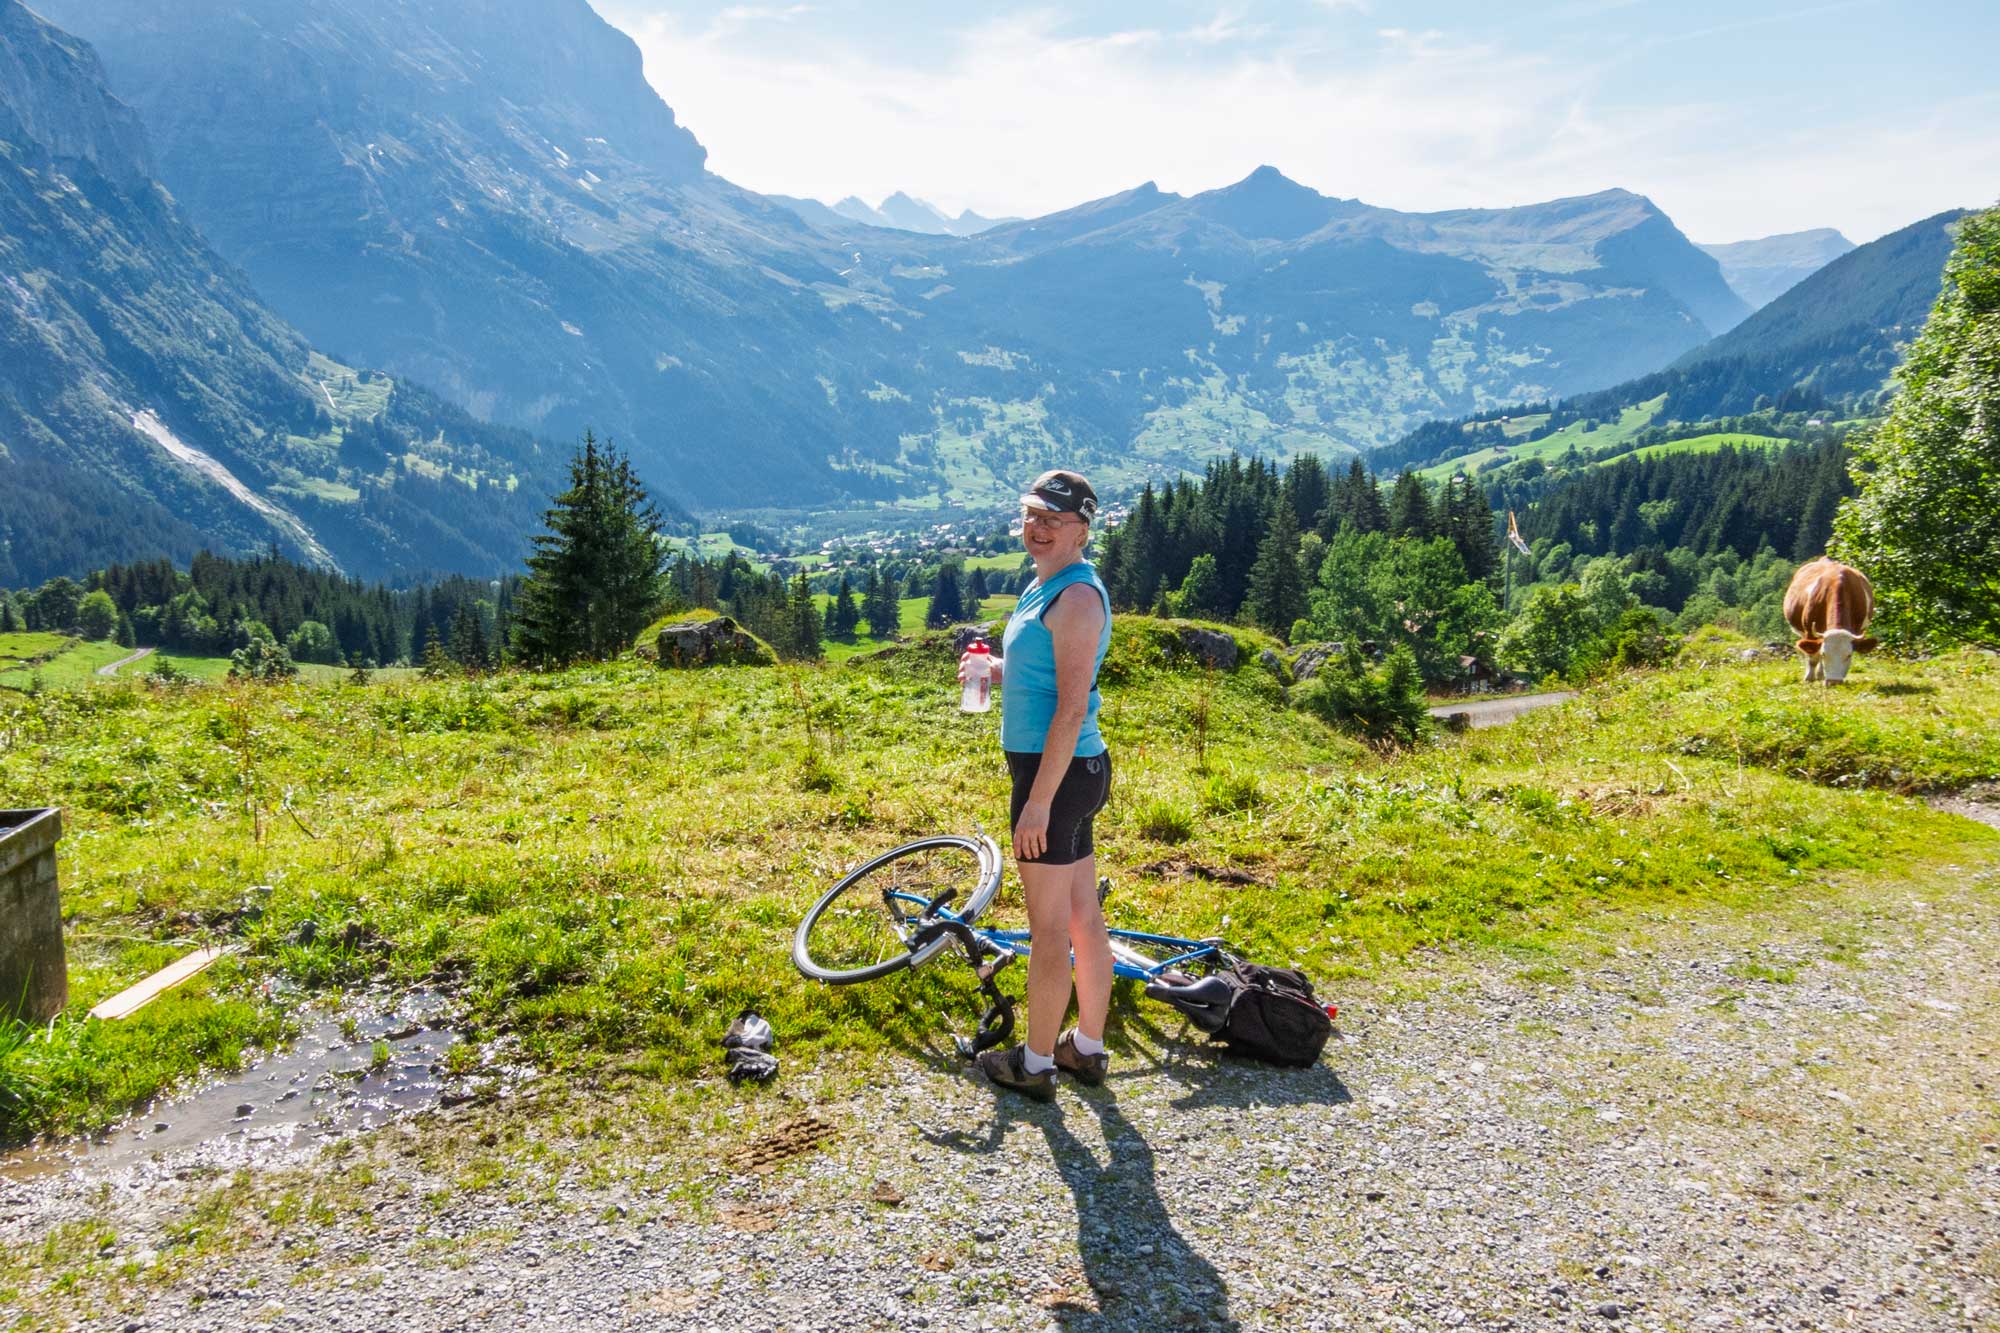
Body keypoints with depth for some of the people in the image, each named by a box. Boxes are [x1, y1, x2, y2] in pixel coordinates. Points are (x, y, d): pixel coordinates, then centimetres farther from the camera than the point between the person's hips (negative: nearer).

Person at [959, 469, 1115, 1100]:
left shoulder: (1077, 596, -17)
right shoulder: (1042, 587, 14)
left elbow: (1071, 709, -22)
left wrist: (1038, 802, -23)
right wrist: (997, 672, 8)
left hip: (1057, 769, -10)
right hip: (1073, 767, 10)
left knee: (1049, 926, 1)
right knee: (1084, 917, 16)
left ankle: (1035, 1065, 13)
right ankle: (1088, 1048, 28)